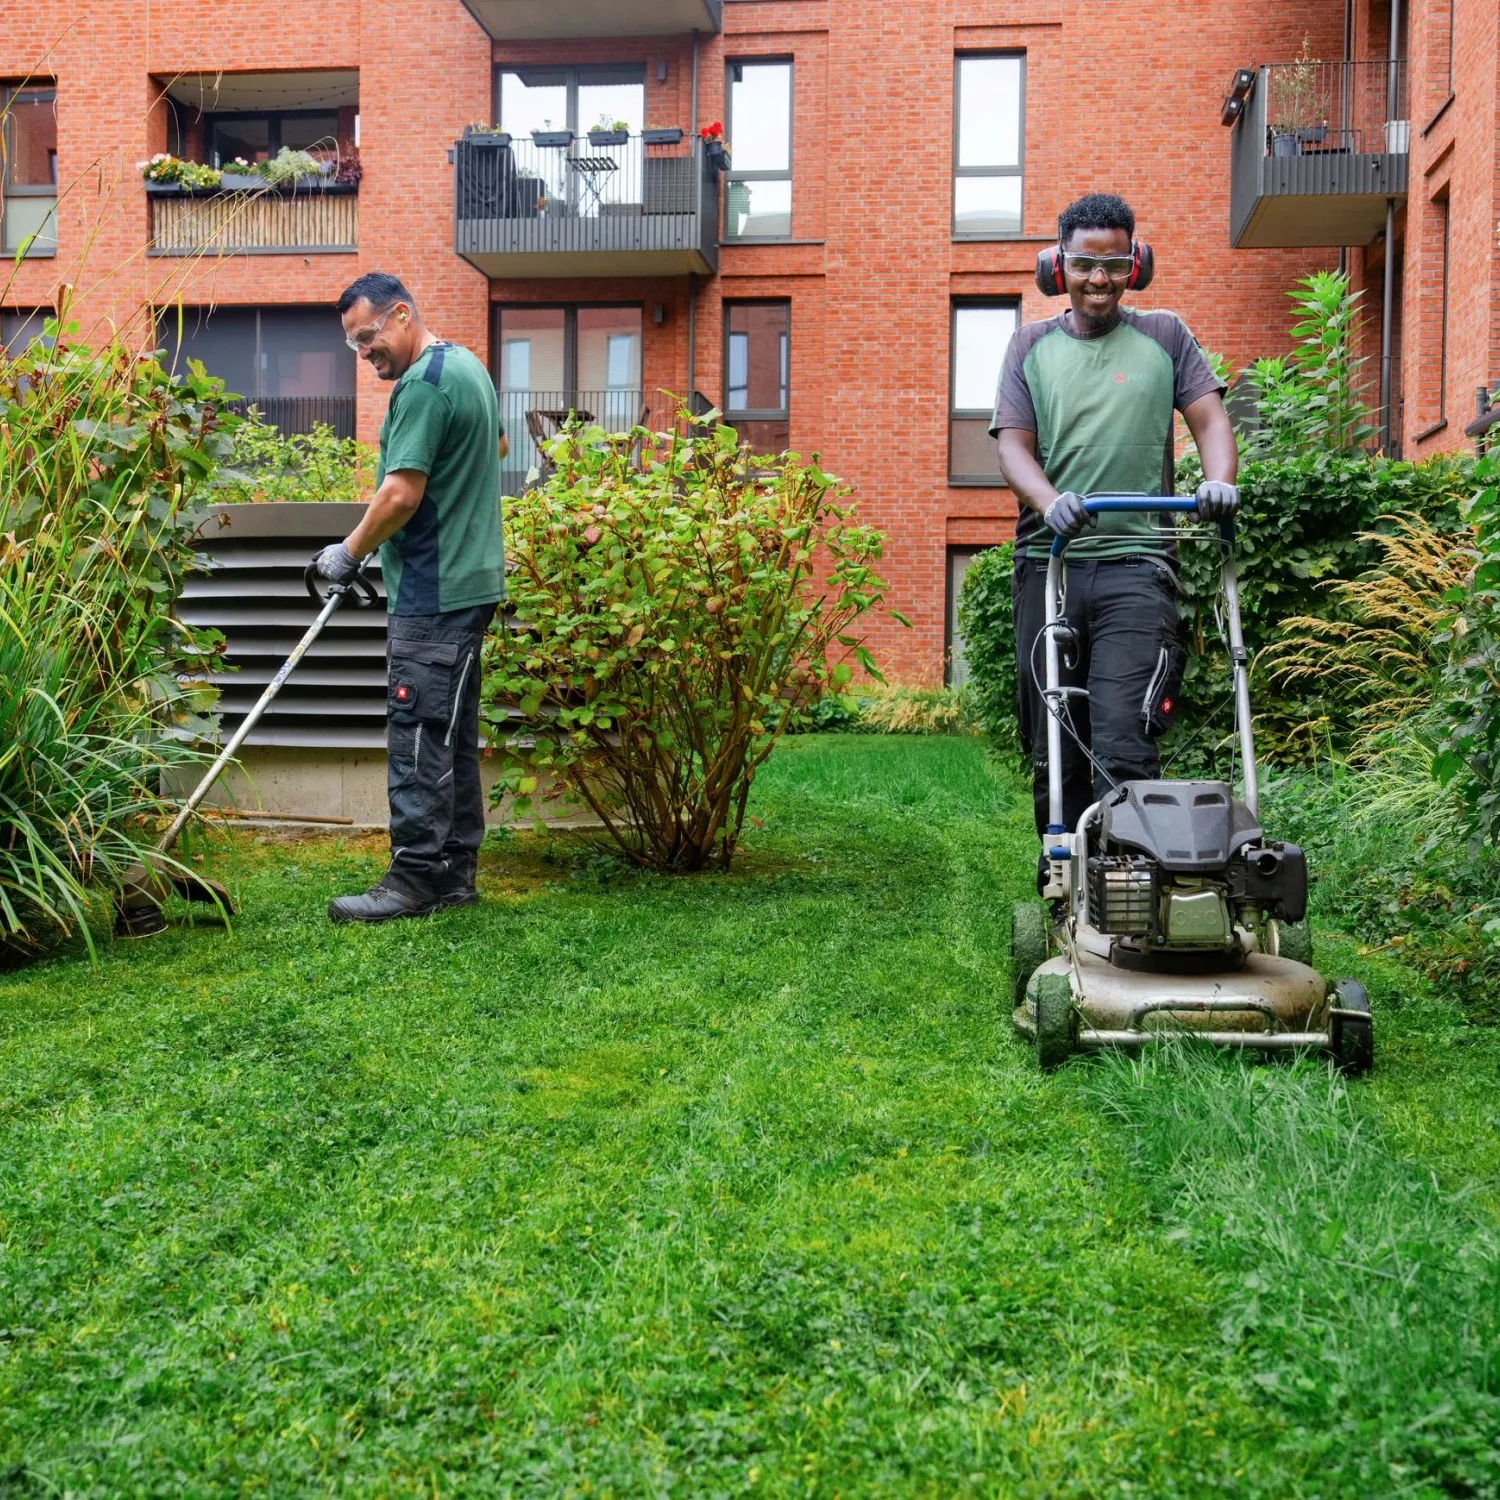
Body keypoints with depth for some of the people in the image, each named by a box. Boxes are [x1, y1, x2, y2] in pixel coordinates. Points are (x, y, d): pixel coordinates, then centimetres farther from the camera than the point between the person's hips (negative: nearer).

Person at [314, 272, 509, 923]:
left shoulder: (423, 384, -15)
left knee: (418, 733, -7)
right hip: (473, 581, 10)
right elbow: (498, 445, 34)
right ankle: (455, 873, 19)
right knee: (454, 734, 13)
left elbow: (402, 493, -20)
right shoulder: (470, 367, 17)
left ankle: (415, 880, -2)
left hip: (432, 592, -10)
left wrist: (348, 551, -7)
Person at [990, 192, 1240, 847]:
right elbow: (1013, 444, 5)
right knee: (1051, 750, 6)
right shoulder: (1032, 345, 15)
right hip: (1047, 563, 2)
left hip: (1135, 563, -2)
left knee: (1123, 746, -15)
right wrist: (1049, 501, -16)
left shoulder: (1164, 336, 15)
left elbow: (1209, 418, 9)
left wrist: (1219, 479, -14)